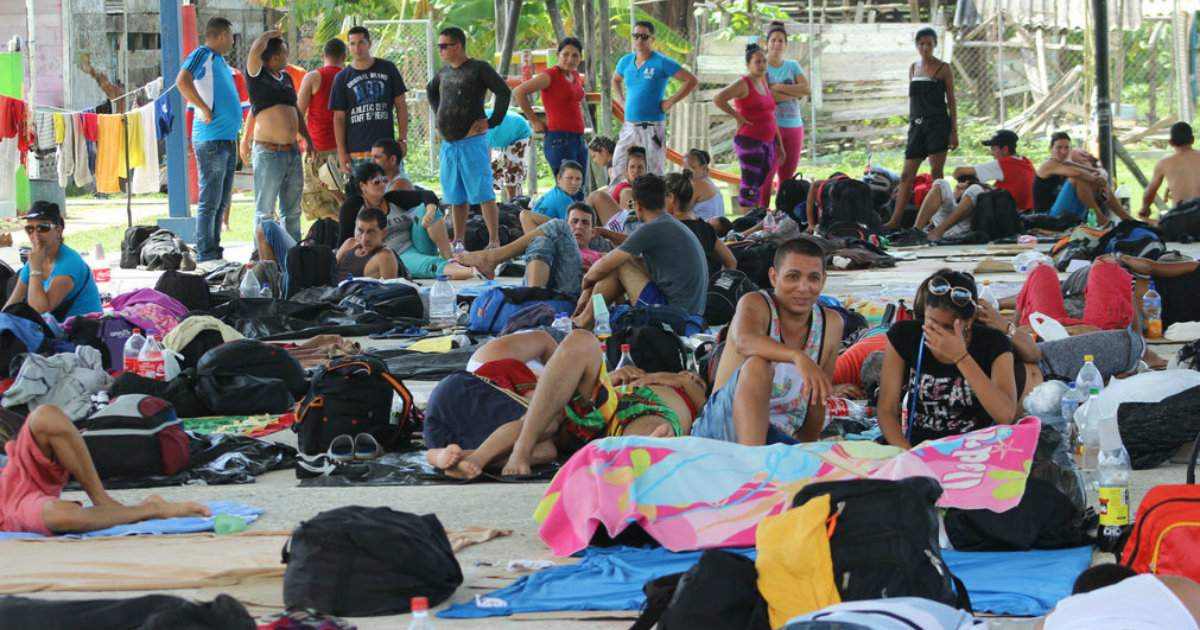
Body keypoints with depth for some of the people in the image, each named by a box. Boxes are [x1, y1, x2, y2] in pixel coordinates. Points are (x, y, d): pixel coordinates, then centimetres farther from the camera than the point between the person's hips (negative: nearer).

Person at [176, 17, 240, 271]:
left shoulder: (219, 60, 21)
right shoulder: (202, 55, -6)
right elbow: (183, 81, -23)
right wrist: (205, 110, -21)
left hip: (228, 140, 10)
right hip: (211, 138, -10)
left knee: (221, 202, 13)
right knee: (209, 202, -8)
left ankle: (214, 253, 18)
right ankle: (205, 257, -8)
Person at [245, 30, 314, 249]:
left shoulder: (286, 78, 17)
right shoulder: (258, 76, -5)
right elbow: (255, 50, -23)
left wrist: (309, 142, 23)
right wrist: (269, 35, -4)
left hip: (292, 151, 7)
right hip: (268, 153, -7)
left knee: (292, 211, 12)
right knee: (265, 211, -3)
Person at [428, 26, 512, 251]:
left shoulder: (479, 68, -8)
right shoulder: (445, 72, 14)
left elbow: (504, 92, -14)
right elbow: (431, 91, 34)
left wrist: (492, 122, -14)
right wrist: (438, 113, 22)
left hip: (471, 141, -7)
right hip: (448, 143, 7)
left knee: (483, 193, -8)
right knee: (456, 196, 11)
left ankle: (494, 241, -8)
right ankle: (458, 241, 18)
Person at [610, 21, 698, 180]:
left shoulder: (662, 63, -7)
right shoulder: (626, 61, 10)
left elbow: (692, 80, -8)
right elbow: (616, 80, 32)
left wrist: (670, 102, -10)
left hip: (652, 127, -6)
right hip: (629, 125, 6)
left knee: (652, 174, -5)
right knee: (618, 171, 2)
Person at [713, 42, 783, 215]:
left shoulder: (763, 84, 17)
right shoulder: (742, 84, -8)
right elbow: (718, 99, -21)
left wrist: (780, 145, 19)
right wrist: (738, 117, -16)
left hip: (767, 142, 8)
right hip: (749, 141, -8)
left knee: (761, 186, 9)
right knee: (750, 184, -10)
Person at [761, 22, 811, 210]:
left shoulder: (793, 66, 14)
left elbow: (807, 90, 0)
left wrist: (779, 88, -9)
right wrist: (795, 94, -6)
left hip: (794, 126, 4)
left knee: (787, 178, 6)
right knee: (767, 176, -11)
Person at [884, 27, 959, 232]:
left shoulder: (944, 68, 1)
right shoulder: (913, 68, 15)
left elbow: (951, 100, 0)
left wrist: (954, 131, -6)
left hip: (937, 123, -5)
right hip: (917, 123, 5)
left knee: (936, 173, -6)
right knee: (907, 174, 1)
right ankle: (895, 221, -1)